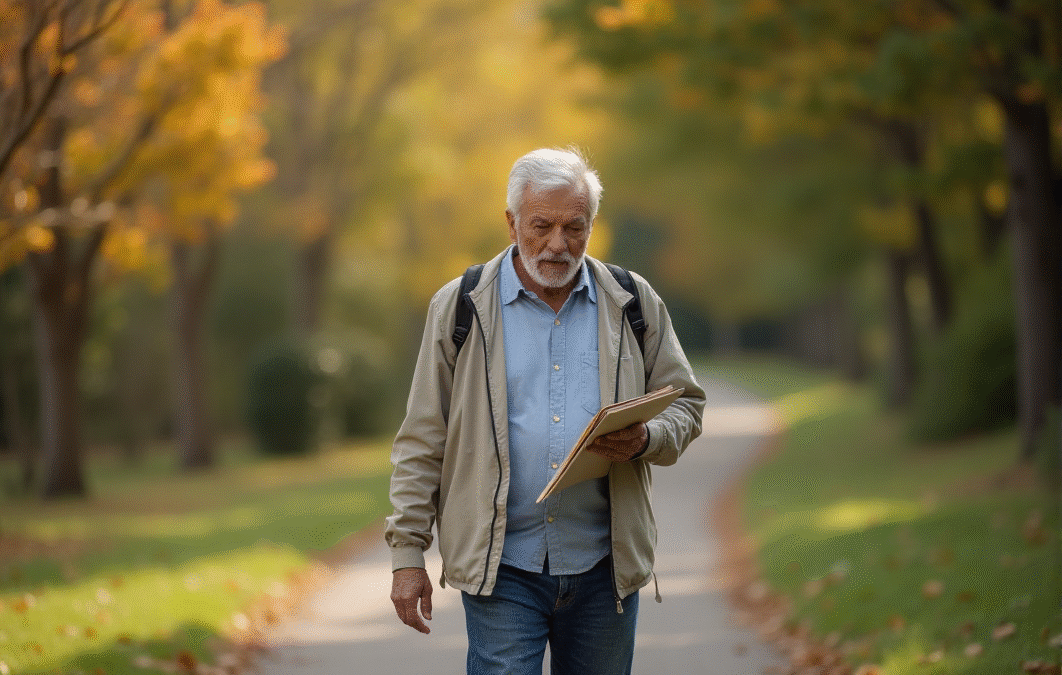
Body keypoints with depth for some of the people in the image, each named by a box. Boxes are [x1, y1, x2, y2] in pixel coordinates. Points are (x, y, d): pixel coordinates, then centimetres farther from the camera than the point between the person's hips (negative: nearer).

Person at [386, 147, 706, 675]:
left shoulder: (635, 305, 7)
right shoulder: (460, 308, 2)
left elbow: (684, 403, 12)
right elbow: (422, 441, 3)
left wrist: (645, 440, -12)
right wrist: (407, 554, -1)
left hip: (604, 567, 2)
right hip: (501, 565, -2)